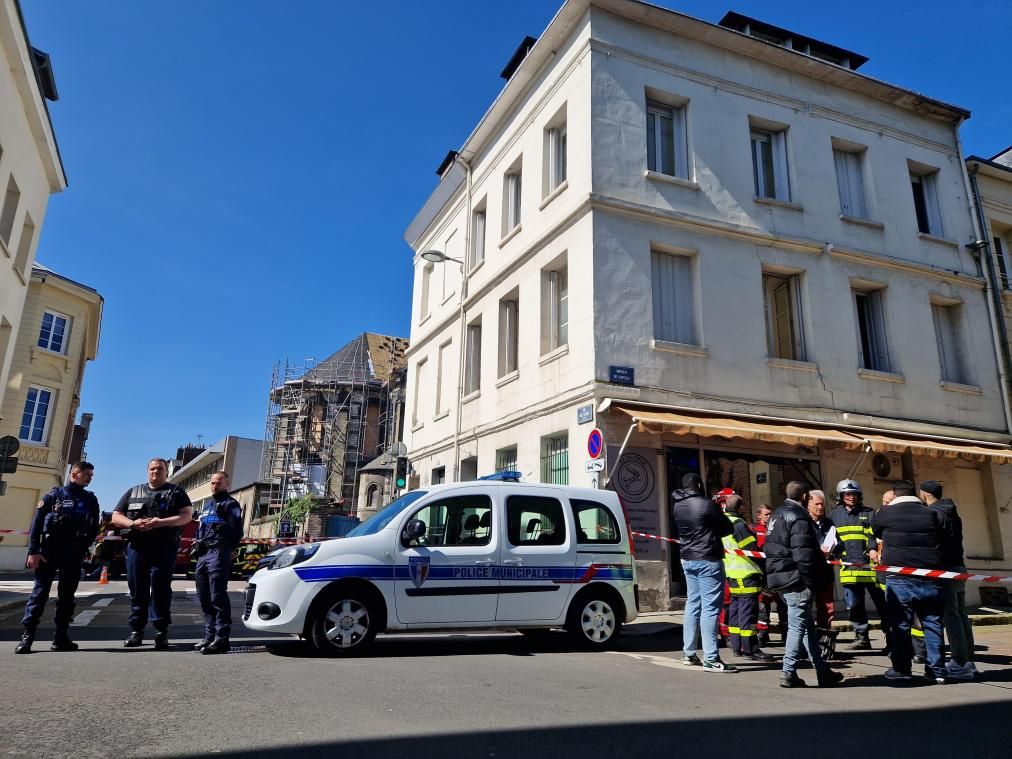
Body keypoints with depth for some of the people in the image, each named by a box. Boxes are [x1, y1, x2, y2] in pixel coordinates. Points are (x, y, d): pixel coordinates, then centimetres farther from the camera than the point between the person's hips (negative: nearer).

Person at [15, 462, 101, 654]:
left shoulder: (90, 499, 12)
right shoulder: (54, 495, 4)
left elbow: (94, 528, 10)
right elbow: (36, 523, -2)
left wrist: (82, 549, -1)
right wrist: (33, 551, -10)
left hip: (73, 554, 3)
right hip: (49, 551, -2)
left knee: (67, 594, 4)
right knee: (40, 591, -4)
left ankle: (61, 637, 8)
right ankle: (27, 636, 0)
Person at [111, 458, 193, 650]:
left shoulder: (176, 492, 10)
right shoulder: (133, 492, 21)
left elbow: (187, 515, -1)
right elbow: (116, 517, 15)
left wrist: (161, 522, -15)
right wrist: (133, 523, -7)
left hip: (164, 548, -3)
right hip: (136, 547, 3)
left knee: (161, 588, -6)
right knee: (137, 589, 5)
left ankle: (161, 632, -2)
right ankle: (136, 630, 13)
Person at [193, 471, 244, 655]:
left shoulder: (231, 504, -2)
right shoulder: (207, 503, 24)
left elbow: (236, 531, -10)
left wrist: (226, 549, -14)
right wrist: (198, 543, 13)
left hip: (218, 554, -9)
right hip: (203, 554, 9)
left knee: (218, 597, -10)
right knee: (204, 598, 12)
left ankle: (221, 639, -8)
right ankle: (210, 636, 21)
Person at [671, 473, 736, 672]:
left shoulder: (676, 507, 6)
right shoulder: (707, 505, -16)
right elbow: (728, 528, -4)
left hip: (688, 560, 7)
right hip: (708, 560, -7)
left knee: (692, 604, 15)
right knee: (710, 607, -4)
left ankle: (688, 653, 22)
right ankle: (710, 659, -4)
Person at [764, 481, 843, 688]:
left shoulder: (777, 515, 15)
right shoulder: (799, 518, -17)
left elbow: (771, 549, 19)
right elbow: (803, 554, -22)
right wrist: (811, 582, -15)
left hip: (782, 578, 10)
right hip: (797, 580, -10)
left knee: (808, 625, 16)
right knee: (797, 626, -3)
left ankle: (822, 671, 24)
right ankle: (789, 673, 2)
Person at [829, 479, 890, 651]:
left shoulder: (869, 514, 6)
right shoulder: (835, 515, 13)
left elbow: (874, 534, -4)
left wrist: (873, 549, -22)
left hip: (870, 565, -2)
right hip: (849, 567, 2)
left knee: (881, 602, 4)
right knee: (854, 605, 7)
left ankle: (891, 637, 17)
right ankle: (861, 637, 18)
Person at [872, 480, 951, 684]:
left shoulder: (884, 515, -1)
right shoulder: (934, 515, 4)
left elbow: (877, 533, 15)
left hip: (900, 580, -3)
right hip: (932, 580, 3)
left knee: (901, 625, 5)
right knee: (933, 624, 12)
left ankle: (901, 669, 8)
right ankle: (937, 670, 17)